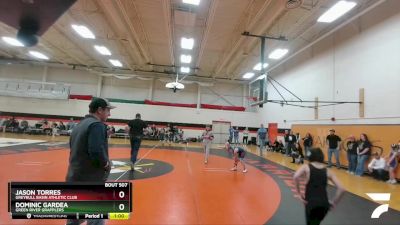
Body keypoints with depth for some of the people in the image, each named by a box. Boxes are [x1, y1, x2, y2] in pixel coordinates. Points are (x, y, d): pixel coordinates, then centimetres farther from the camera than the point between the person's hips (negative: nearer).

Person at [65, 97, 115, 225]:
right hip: (91, 181, -9)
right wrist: (106, 164, -12)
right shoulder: (97, 125, -17)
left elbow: (76, 151, 16)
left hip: (74, 178, 9)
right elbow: (96, 152, -30)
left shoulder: (79, 125, 11)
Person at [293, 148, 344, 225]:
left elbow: (295, 177, -20)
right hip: (324, 203, 5)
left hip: (311, 203, -4)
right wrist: (334, 202, 12)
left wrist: (299, 193, -8)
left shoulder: (306, 167, -1)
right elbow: (341, 189, 2)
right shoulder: (327, 171, 9)